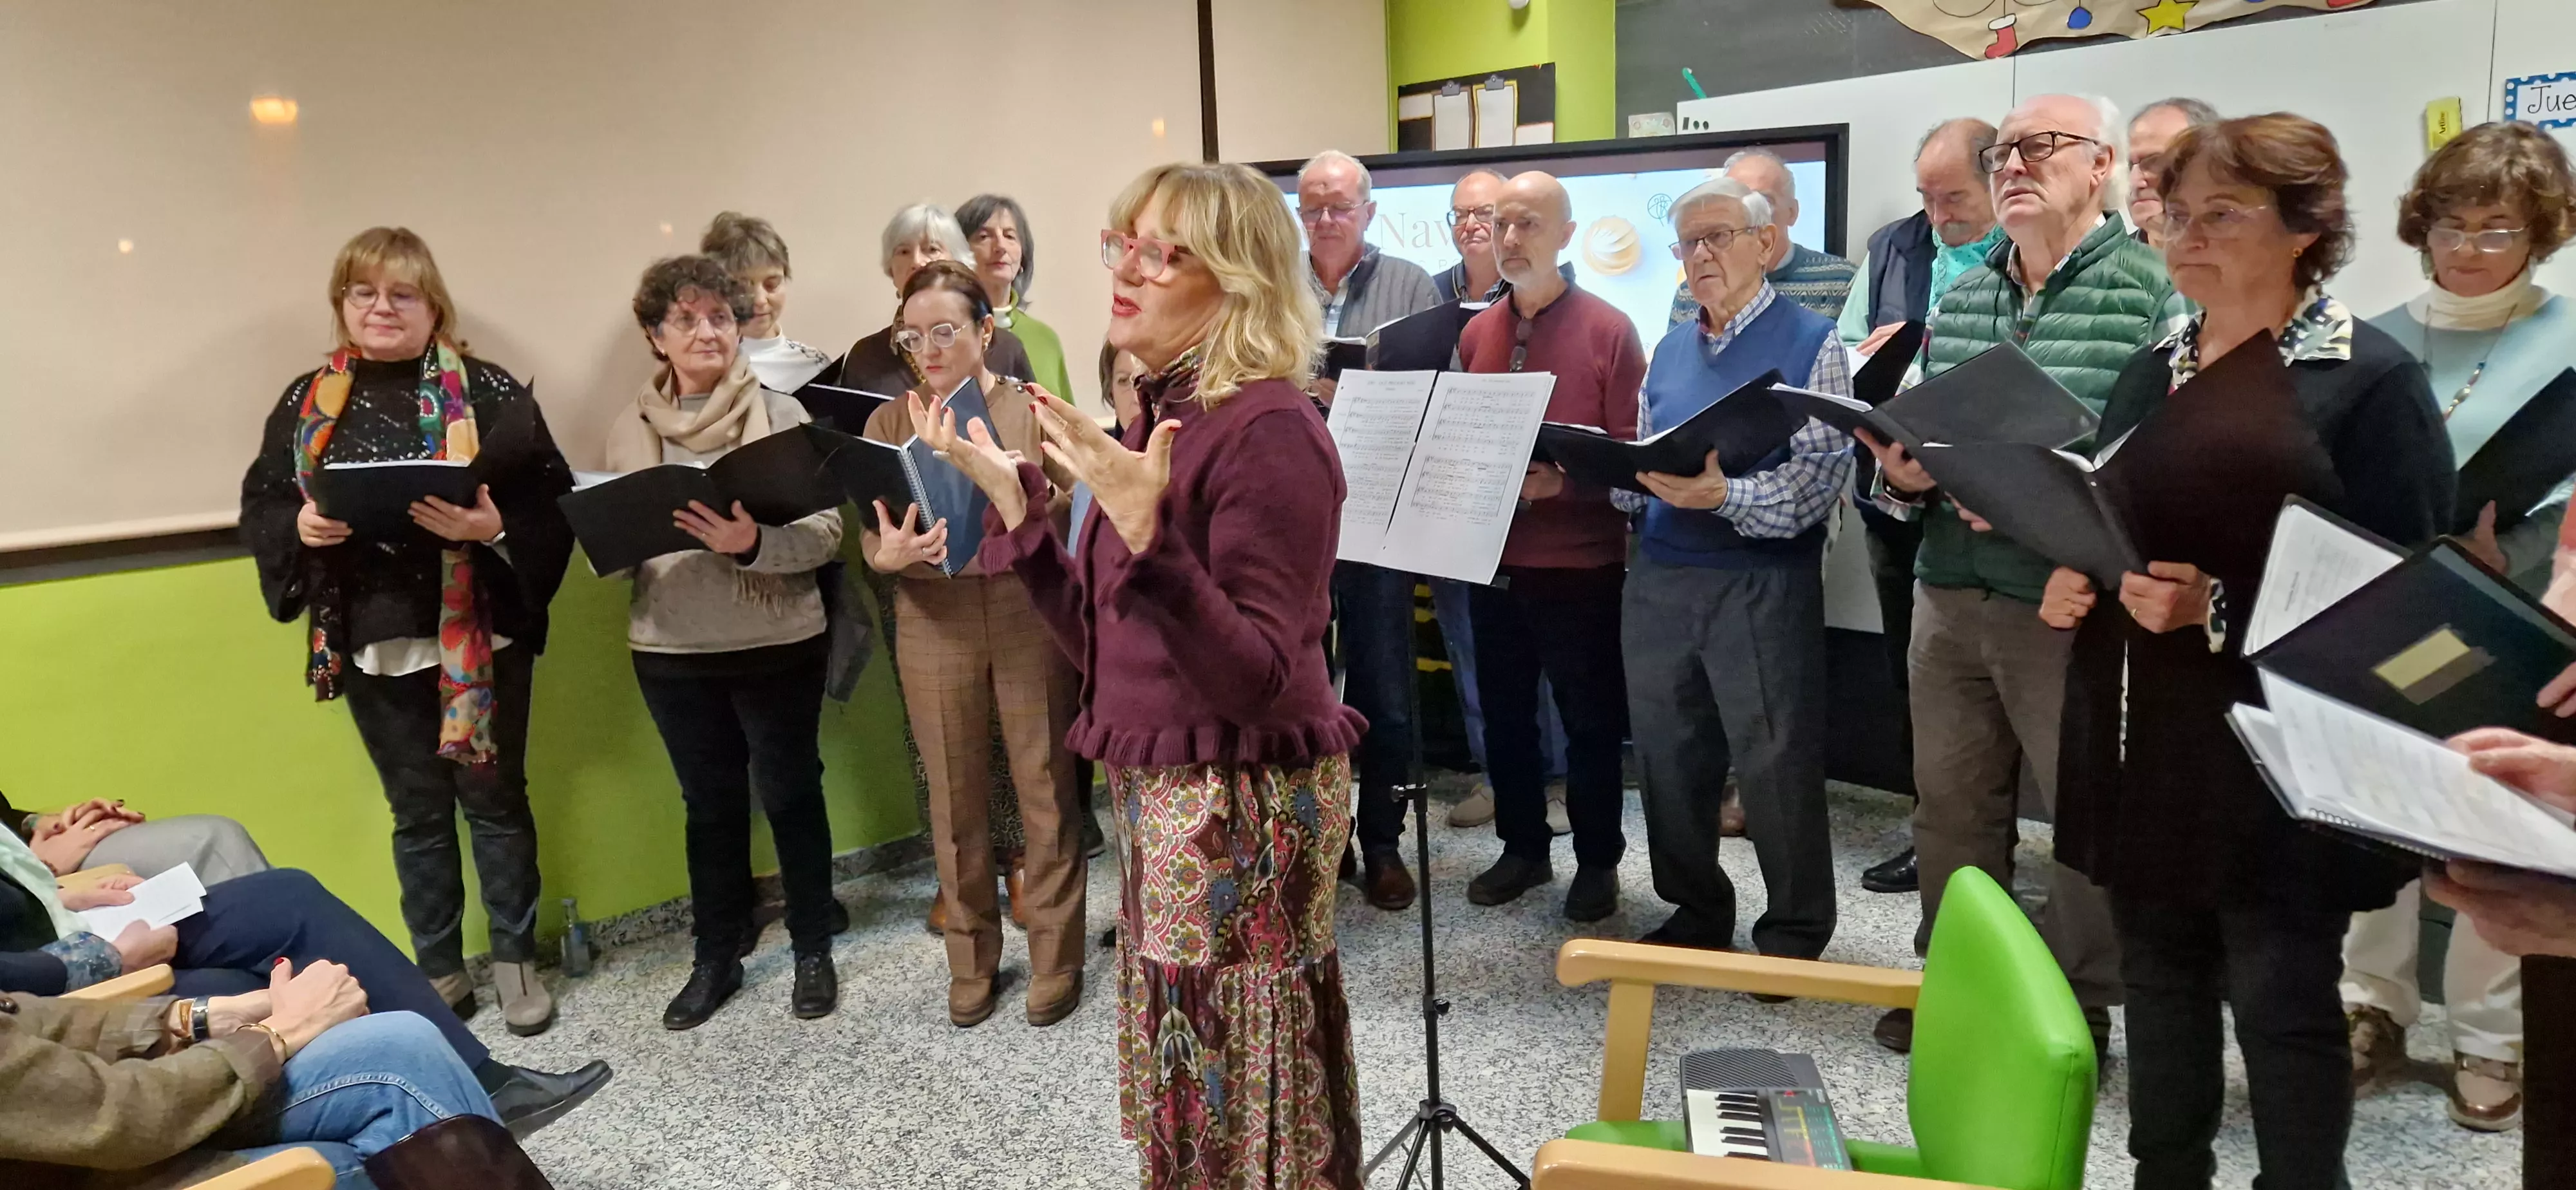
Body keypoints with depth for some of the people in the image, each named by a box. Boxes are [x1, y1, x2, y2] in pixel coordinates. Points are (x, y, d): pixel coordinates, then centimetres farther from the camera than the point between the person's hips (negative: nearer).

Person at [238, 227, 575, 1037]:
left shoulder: (487, 393, -5)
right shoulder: (308, 403, 5)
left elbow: (551, 502, -9)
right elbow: (259, 507, 9)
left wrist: (494, 528, -27)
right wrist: (300, 529, -12)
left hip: (479, 634, -3)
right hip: (372, 642, 3)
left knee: (494, 797, 10)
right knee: (417, 811, 14)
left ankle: (517, 960, 24)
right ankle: (440, 971, 27)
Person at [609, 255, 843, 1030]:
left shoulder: (781, 414, -7)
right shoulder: (629, 428, 4)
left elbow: (825, 531, -11)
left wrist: (753, 542, -29)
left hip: (777, 645, -3)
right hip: (671, 651, 3)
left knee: (790, 796, 10)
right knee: (710, 805, 15)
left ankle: (813, 950, 26)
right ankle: (717, 957, 29)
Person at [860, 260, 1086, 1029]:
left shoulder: (1032, 410, 1)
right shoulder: (890, 421, 5)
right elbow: (870, 540, 0)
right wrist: (891, 555, -22)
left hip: (1029, 622, -1)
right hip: (936, 629, 2)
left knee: (1045, 793, 4)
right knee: (955, 801, 9)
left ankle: (1056, 961, 18)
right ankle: (971, 963, 24)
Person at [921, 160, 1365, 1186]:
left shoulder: (1266, 428, -18)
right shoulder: (1163, 414, 9)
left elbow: (1255, 676, -25)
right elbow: (1102, 647, 10)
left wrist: (1144, 535, -34)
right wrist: (1011, 500, 6)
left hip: (1242, 806, -9)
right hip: (1157, 796, 9)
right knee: (1189, 1103, 21)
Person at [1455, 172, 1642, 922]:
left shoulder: (1609, 330, -6)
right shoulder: (1475, 334, 8)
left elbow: (1632, 451, -8)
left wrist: (1564, 479, -22)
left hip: (1580, 563, -4)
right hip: (1493, 560, 5)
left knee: (1590, 720, 7)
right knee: (1504, 716, 13)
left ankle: (1598, 862, 22)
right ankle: (1523, 848, 29)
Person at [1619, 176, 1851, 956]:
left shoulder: (1811, 343, -3)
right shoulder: (1668, 351, 16)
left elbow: (1822, 476, -14)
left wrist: (1725, 497, -27)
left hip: (1764, 587, -6)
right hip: (1659, 581, 6)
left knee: (1776, 766, 1)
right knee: (1669, 759, 12)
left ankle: (1795, 934, 18)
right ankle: (1696, 913, 29)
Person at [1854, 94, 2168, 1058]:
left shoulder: (2153, 290, -7)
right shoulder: (1960, 299, 12)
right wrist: (1902, 477, -4)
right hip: (1951, 596, 6)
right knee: (1950, 801, 14)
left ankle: (2080, 1007, 24)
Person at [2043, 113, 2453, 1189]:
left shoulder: (2368, 377, -7)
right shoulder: (2152, 373, 13)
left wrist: (2221, 612, -22)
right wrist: (2069, 586, 1)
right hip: (2140, 738, 6)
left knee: (2281, 998, 4)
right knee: (2158, 974, 15)